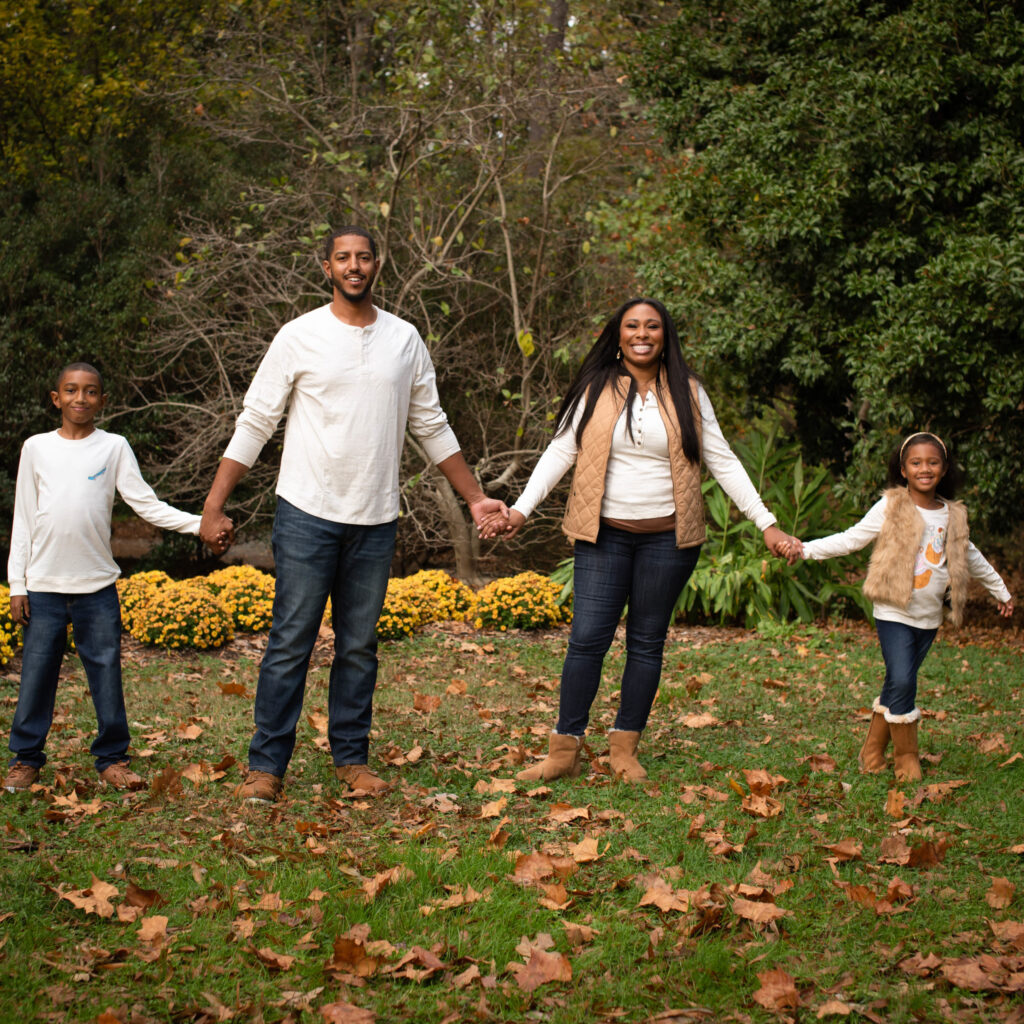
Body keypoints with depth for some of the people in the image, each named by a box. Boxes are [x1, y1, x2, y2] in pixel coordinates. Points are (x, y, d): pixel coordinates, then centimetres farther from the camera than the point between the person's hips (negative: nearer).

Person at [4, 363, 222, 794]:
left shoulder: (114, 447, 4)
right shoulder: (37, 448, 6)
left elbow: (147, 504, -1)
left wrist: (200, 524, -14)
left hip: (97, 584, 0)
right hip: (43, 586, 0)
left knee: (106, 674, 1)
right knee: (36, 674, 3)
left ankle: (112, 758, 12)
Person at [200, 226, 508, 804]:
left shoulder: (405, 340, 7)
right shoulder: (300, 337, -2)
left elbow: (433, 428, 16)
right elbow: (254, 424, 0)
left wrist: (476, 497, 14)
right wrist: (214, 505, -5)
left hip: (376, 519, 3)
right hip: (308, 515, -3)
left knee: (360, 645, 9)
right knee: (291, 643, -2)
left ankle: (352, 757, 20)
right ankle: (267, 766, 4)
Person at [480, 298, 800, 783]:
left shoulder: (687, 393, 4)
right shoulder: (597, 389, 3)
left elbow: (723, 461, 7)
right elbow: (560, 451, 2)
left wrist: (766, 523, 2)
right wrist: (520, 510, -9)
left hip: (666, 536, 1)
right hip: (604, 533, -1)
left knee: (647, 641, 6)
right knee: (587, 638, -5)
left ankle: (625, 748, 16)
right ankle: (564, 749, 3)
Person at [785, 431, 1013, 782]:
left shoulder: (952, 516, 7)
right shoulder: (891, 508, -7)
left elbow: (969, 557, 23)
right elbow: (851, 539, -6)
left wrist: (1001, 591, 33)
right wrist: (806, 550, -16)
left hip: (929, 617, 5)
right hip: (894, 612, -4)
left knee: (899, 684, 8)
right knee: (901, 681, -14)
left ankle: (873, 750, 20)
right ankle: (906, 756, 1)